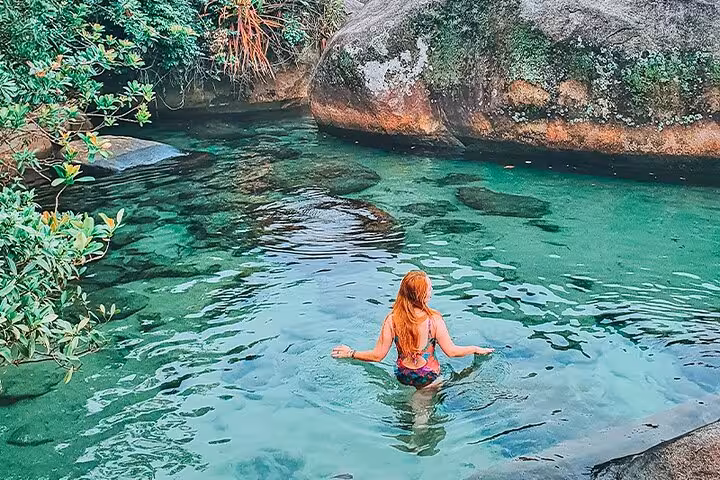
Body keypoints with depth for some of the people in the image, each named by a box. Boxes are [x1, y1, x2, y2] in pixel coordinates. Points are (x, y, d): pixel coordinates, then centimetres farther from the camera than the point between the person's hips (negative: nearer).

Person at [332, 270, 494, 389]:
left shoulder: (392, 320, -13)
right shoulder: (434, 320, -18)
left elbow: (377, 355, -9)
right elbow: (451, 351, -11)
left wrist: (350, 353, 5)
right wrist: (476, 349, 6)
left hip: (402, 377, 4)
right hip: (428, 378, -4)